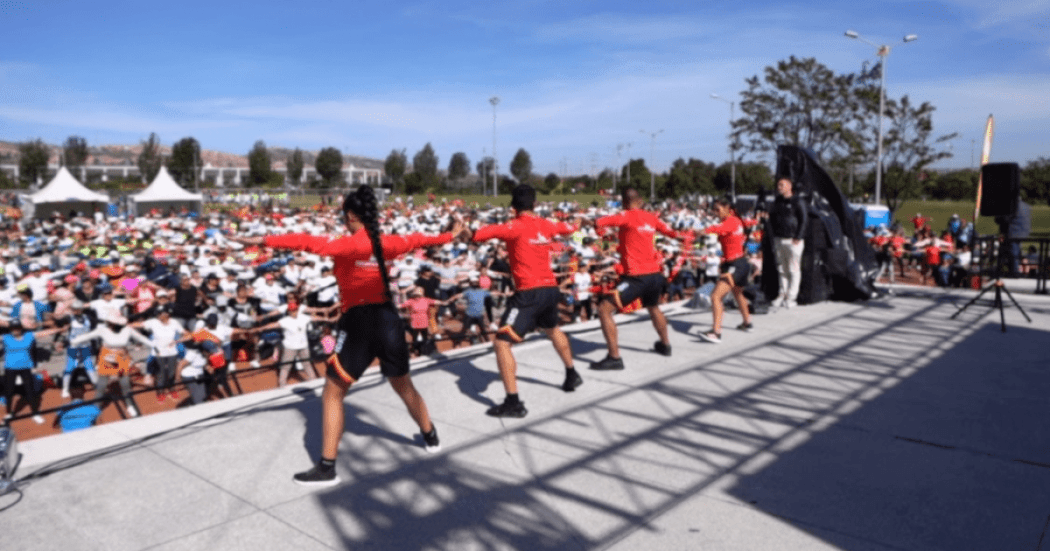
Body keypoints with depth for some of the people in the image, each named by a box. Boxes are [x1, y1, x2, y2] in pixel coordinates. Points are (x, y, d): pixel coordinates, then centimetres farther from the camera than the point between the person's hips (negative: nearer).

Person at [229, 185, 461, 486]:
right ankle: (431, 438, 41)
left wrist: (261, 241, -25)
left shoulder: (346, 244, -9)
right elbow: (416, 239, 23)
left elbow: (307, 243, -22)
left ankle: (327, 468, 7)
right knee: (404, 386, 24)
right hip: (388, 318, 6)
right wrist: (448, 236, 40)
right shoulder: (386, 243, 6)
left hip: (359, 321, -5)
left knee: (332, 394, 6)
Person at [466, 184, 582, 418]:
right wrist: (571, 226, 53)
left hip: (529, 293, -7)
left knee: (501, 343, -5)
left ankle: (513, 403, -10)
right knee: (553, 329, 35)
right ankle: (572, 376, 50)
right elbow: (567, 228, 32)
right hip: (551, 289, 8)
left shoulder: (516, 226, -10)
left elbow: (489, 232, -28)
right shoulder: (546, 225, 9)